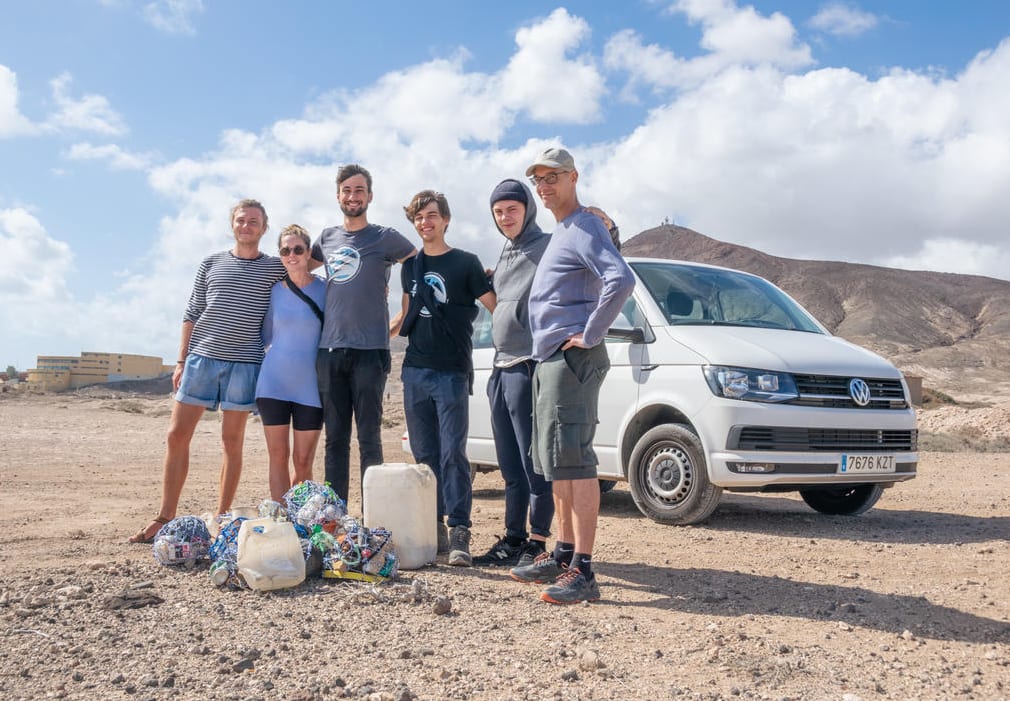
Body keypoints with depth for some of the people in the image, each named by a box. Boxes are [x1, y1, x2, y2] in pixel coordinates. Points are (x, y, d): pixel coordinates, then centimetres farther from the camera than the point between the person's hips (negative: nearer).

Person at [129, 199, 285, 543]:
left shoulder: (275, 268, 6)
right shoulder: (211, 263, 11)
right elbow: (191, 315, 12)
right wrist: (181, 362, 6)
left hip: (244, 364, -2)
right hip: (201, 357, 2)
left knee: (232, 441, 4)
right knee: (177, 435, 0)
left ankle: (221, 518, 13)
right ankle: (165, 517, 10)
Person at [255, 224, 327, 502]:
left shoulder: (324, 290, -1)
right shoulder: (274, 290, 6)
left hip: (310, 385, -2)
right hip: (274, 383, 2)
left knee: (303, 462, 2)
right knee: (278, 456, 4)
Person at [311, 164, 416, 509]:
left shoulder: (385, 238, 2)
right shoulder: (327, 238, 16)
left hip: (369, 351, -4)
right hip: (329, 351, 4)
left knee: (369, 439, -3)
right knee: (335, 439, 7)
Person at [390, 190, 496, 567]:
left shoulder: (465, 263, 0)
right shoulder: (410, 265, 14)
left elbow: (496, 308, -1)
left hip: (452, 373, -5)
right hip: (415, 370, 5)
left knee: (452, 453, -9)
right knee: (424, 454, 8)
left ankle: (459, 532, -6)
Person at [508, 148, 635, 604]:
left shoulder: (585, 228, -9)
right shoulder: (559, 234, 21)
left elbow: (622, 281, -26)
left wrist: (590, 334, -20)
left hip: (572, 360, -10)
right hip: (549, 359, 10)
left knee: (573, 460, -13)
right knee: (555, 462, 13)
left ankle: (583, 571, -12)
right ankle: (564, 554, 22)